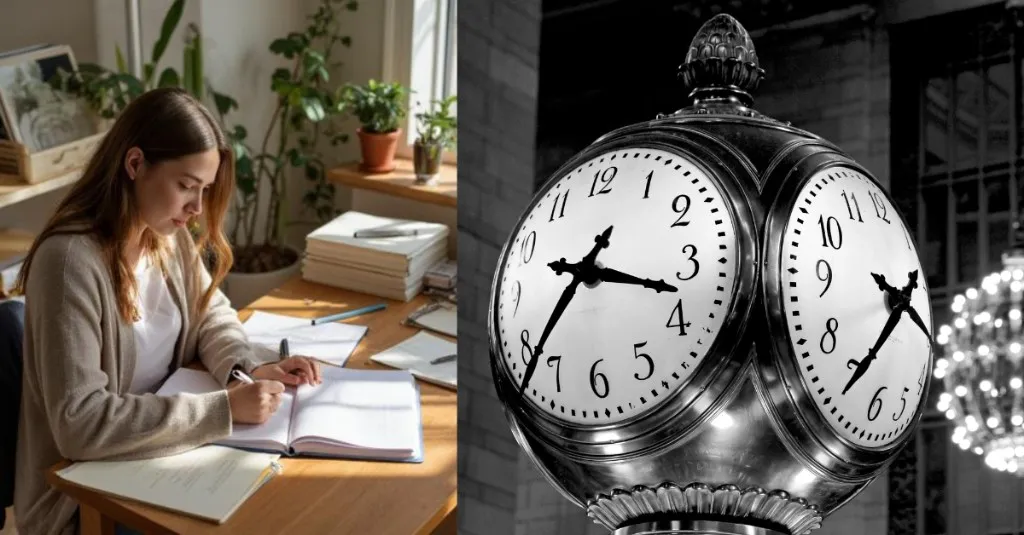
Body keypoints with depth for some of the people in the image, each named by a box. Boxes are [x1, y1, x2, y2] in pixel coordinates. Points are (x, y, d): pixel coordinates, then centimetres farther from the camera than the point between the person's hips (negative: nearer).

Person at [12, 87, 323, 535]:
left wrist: (250, 368, -7)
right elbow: (80, 422, -30)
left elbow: (210, 312, 15)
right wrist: (222, 408, -30)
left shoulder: (168, 234, -1)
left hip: (158, 455, 7)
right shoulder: (70, 260, -25)